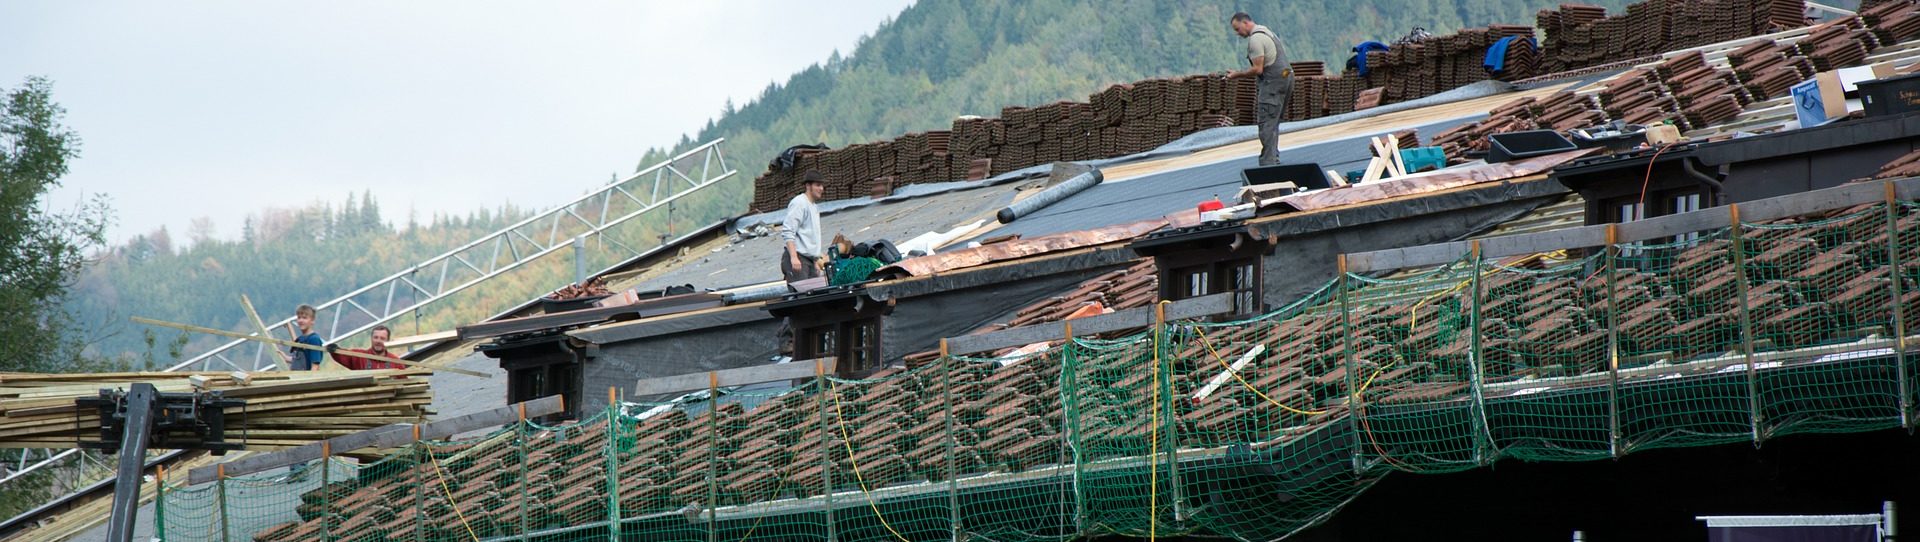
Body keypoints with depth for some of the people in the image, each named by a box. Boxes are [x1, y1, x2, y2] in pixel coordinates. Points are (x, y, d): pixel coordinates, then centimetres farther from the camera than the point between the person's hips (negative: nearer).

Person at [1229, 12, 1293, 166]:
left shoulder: (1255, 39, -14)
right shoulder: (1266, 31, 19)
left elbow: (1257, 69, -18)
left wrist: (1237, 74, -8)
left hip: (1273, 82, -10)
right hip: (1285, 77, 10)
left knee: (1266, 122, -10)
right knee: (1273, 123, 16)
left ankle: (1268, 162, -14)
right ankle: (1274, 158, 18)